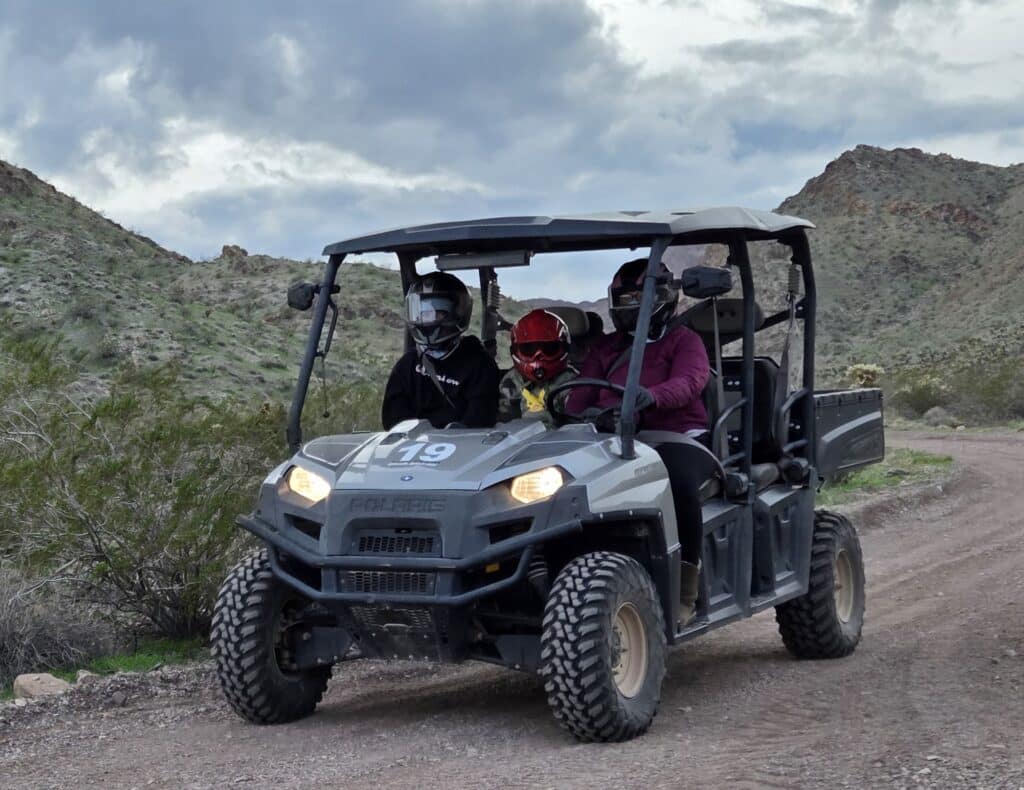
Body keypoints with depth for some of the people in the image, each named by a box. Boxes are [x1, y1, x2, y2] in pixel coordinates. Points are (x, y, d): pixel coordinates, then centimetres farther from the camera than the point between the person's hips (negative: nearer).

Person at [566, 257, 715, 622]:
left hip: (674, 436, -4)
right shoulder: (605, 347, 27)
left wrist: (652, 396, -32)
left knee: (680, 484, -38)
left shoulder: (683, 340, 11)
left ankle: (684, 592, -27)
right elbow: (582, 394, 15)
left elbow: (689, 381, -10)